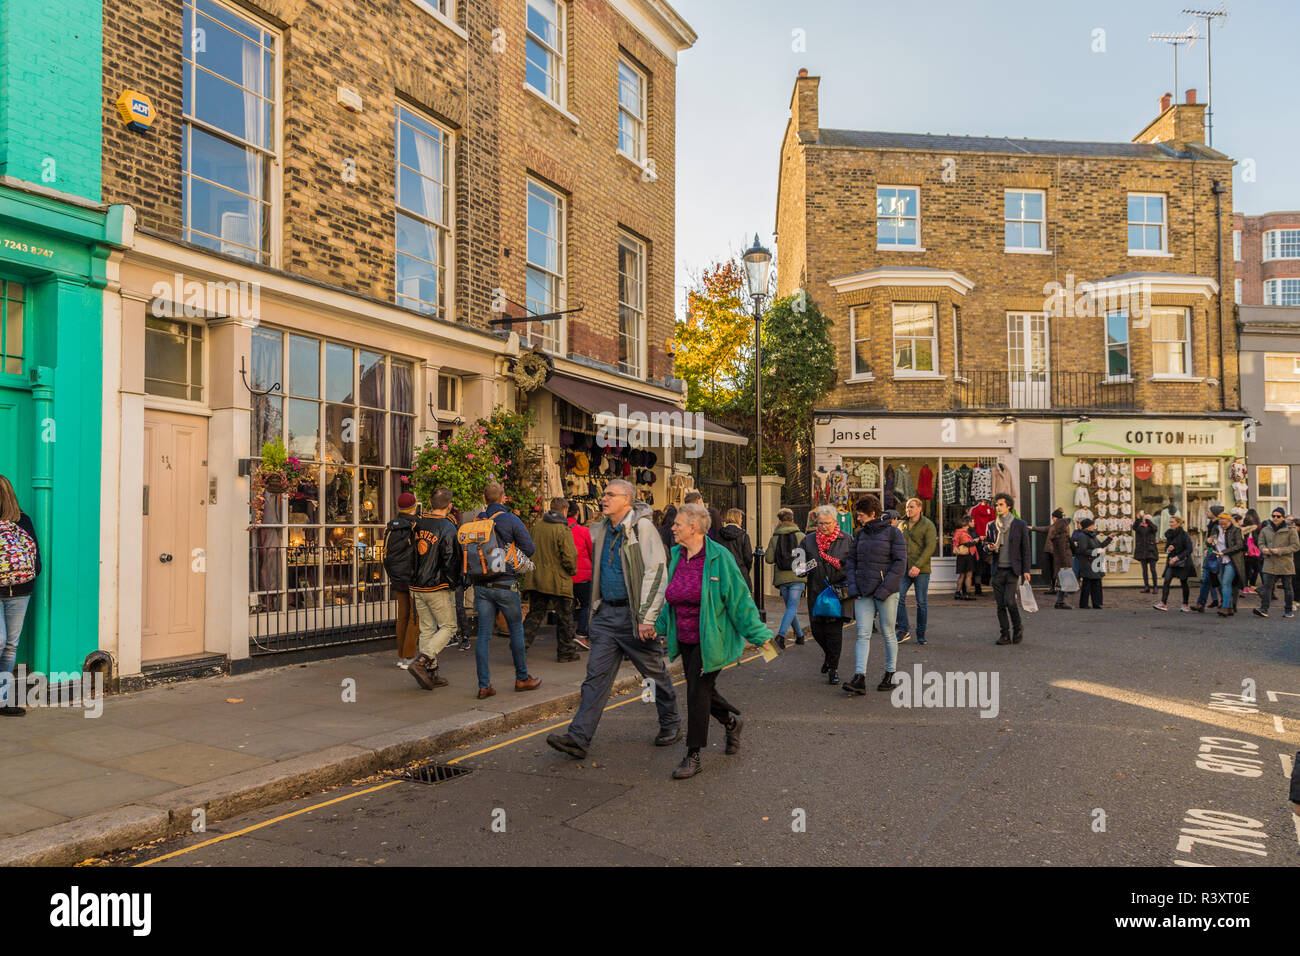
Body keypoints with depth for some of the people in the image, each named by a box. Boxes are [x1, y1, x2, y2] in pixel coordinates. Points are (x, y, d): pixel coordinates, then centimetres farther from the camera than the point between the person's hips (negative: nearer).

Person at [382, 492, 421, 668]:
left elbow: (386, 556, 13)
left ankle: (401, 656, 18)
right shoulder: (417, 526, -13)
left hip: (398, 579, 7)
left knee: (403, 617, 13)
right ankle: (409, 657, 0)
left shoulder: (390, 528, 7)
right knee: (415, 617, 0)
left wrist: (391, 576, 22)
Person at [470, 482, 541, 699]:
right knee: (516, 630, 12)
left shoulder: (477, 521, 4)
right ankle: (522, 678, 23)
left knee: (483, 634, 5)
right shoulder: (511, 520, -8)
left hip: (481, 585, 4)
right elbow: (529, 549, -7)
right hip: (505, 584, -4)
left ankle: (484, 685, 5)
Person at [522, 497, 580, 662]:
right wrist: (573, 570, 0)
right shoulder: (563, 530, -15)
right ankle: (566, 652, 17)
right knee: (564, 617, 9)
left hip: (537, 578, 5)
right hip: (559, 580, -5)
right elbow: (569, 556, -18)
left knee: (535, 613, 13)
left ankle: (522, 642, -2)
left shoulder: (537, 526, 4)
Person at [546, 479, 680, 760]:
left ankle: (671, 726, 29)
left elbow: (656, 573, -17)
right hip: (607, 613, 6)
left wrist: (646, 618, -21)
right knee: (596, 674, 1)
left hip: (633, 614, -6)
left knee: (656, 673, 9)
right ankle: (578, 737, 0)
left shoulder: (642, 528, -12)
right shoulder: (603, 530, 11)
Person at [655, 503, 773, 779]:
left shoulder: (718, 557, -14)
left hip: (710, 639, -7)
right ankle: (732, 722, 44)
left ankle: (693, 756, 8)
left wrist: (758, 634, -12)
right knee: (702, 690, 15)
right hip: (685, 639, 7)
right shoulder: (676, 556, 5)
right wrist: (659, 627, 14)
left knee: (698, 692, -5)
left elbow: (738, 598, -12)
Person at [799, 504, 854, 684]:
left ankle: (833, 668, 5)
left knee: (834, 630, -6)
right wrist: (802, 568, -5)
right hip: (816, 592, 3)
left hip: (838, 591, -3)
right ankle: (829, 655, 36)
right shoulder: (809, 540, 9)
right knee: (817, 629, 6)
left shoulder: (846, 540, 3)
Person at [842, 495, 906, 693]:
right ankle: (859, 678, -8)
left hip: (886, 592, -4)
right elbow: (851, 560, 15)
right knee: (863, 634, -3)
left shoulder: (893, 532, -5)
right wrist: (853, 586, 0)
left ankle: (889, 675, 21)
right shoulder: (860, 534, 11)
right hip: (863, 593, 4)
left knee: (888, 633, 7)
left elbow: (900, 563, -9)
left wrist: (885, 589, -15)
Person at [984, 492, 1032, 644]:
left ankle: (1018, 628, 11)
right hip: (998, 570, 4)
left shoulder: (1020, 525, 2)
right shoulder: (992, 525, 11)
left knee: (1010, 601, -13)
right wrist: (989, 547, -6)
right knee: (1000, 604, 4)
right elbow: (986, 543, 20)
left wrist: (1026, 570, -4)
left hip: (1013, 569, -4)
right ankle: (1005, 635, 12)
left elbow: (1025, 549, 2)